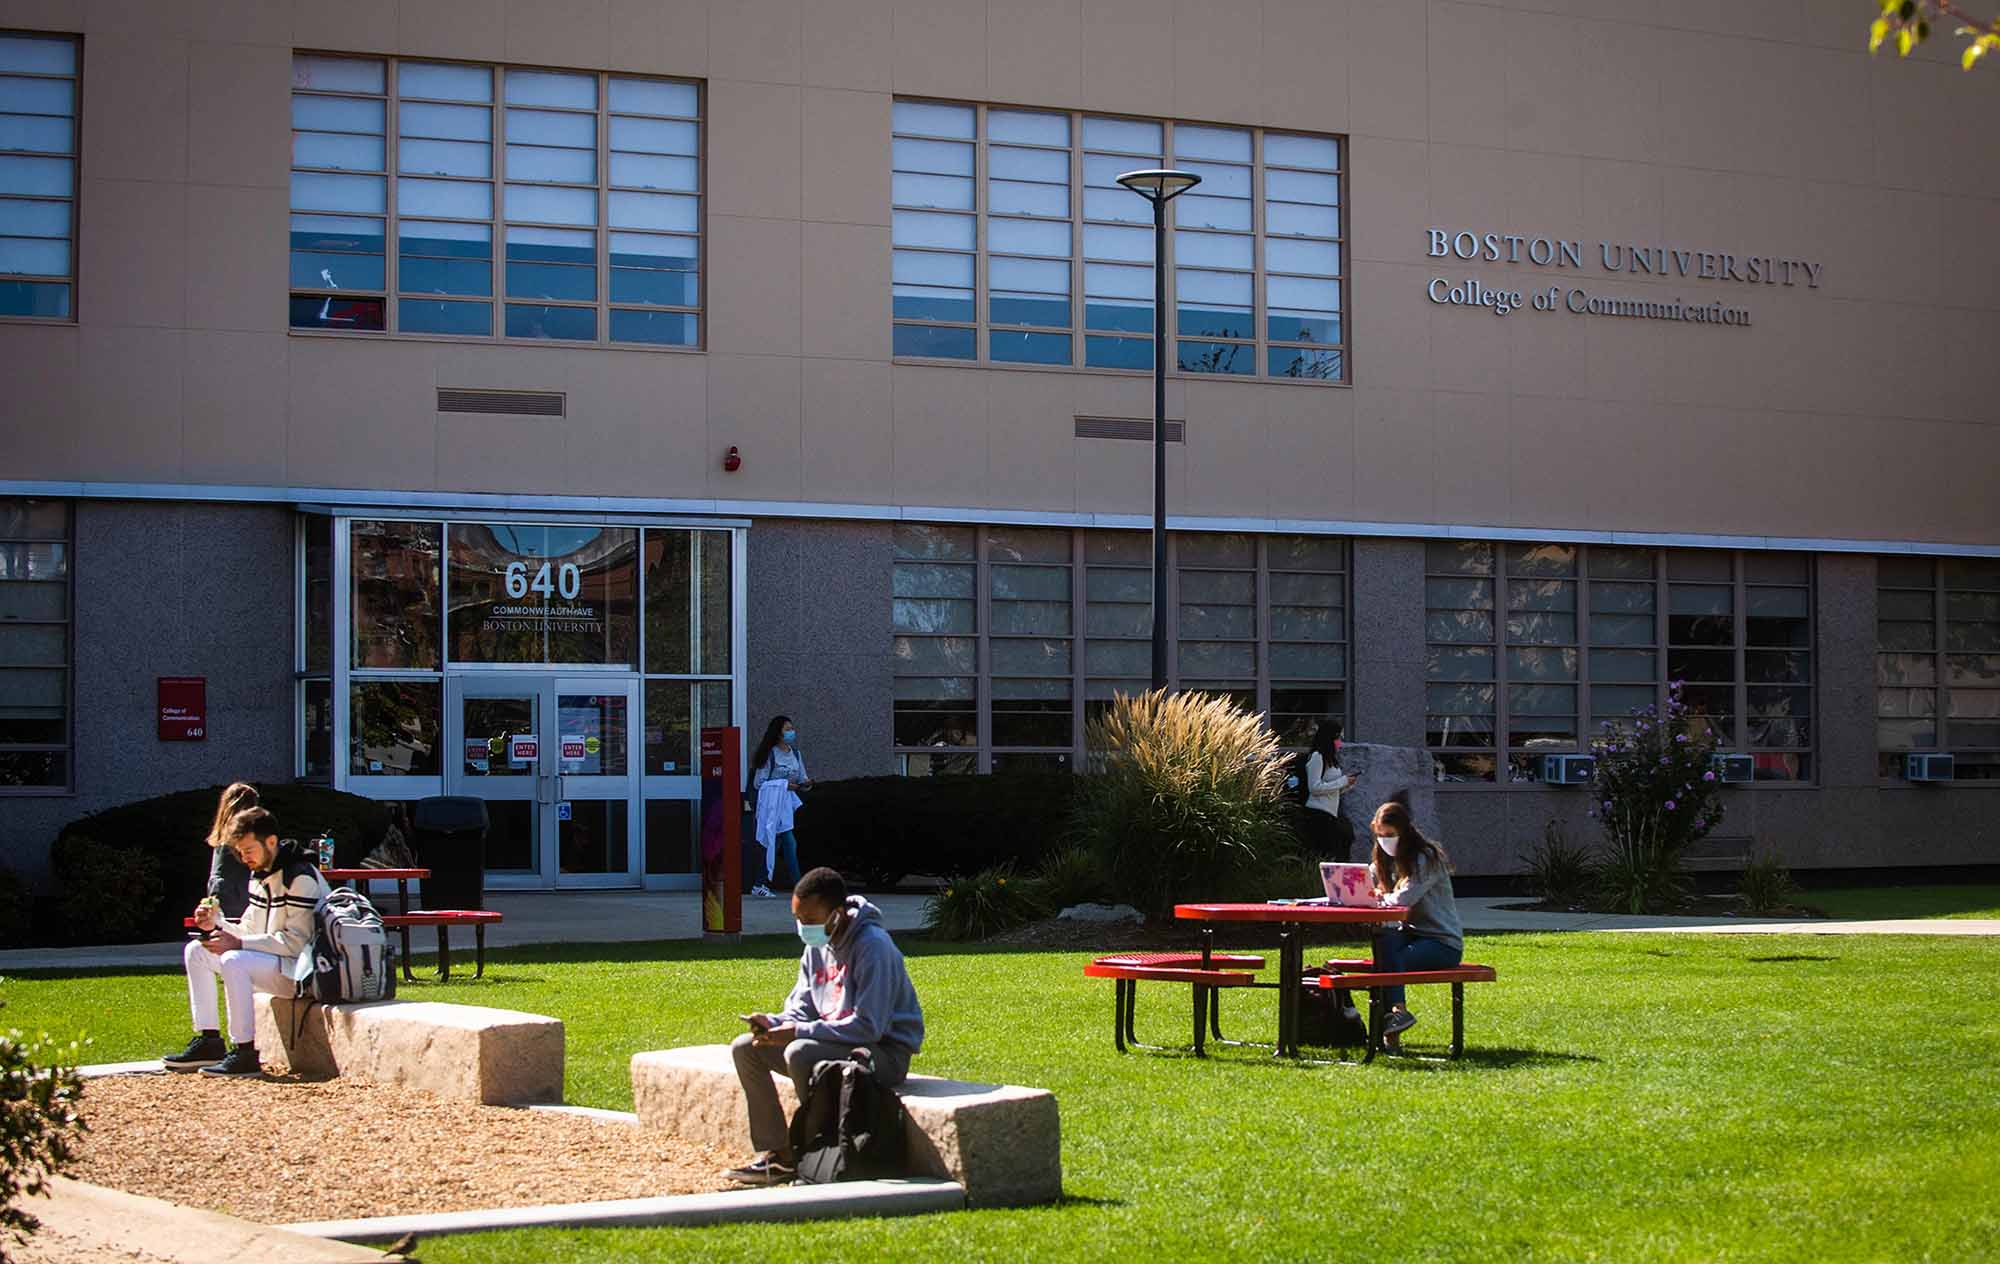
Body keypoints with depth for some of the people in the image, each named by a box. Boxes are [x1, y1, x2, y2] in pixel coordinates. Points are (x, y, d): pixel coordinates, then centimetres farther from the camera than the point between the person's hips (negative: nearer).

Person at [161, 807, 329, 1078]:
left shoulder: (300, 877, -18)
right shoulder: (259, 875, 12)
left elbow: (297, 941, -23)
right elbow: (251, 932, 15)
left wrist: (238, 943, -25)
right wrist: (216, 923, -4)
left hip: (301, 968, -10)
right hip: (272, 963, 10)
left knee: (234, 961, -32)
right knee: (196, 951, 6)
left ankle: (245, 1053, -28)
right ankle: (209, 1041, 1)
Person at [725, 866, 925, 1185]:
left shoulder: (873, 946, -21)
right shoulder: (817, 947, 6)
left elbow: (868, 1027, -25)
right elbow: (801, 1010, 10)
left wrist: (798, 1031, -25)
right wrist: (774, 1023, -14)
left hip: (886, 1050, -9)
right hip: (832, 1038, 9)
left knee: (799, 1053, -33)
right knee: (745, 1048, 0)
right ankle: (775, 1155, -2)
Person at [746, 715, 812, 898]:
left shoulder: (795, 754, 14)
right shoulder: (770, 754, -7)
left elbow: (801, 780, 17)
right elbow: (758, 783, -8)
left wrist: (806, 783, -7)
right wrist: (784, 784, -14)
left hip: (787, 804, 7)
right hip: (772, 805, -7)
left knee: (775, 845, 8)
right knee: (789, 843, -13)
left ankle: (761, 886, 14)